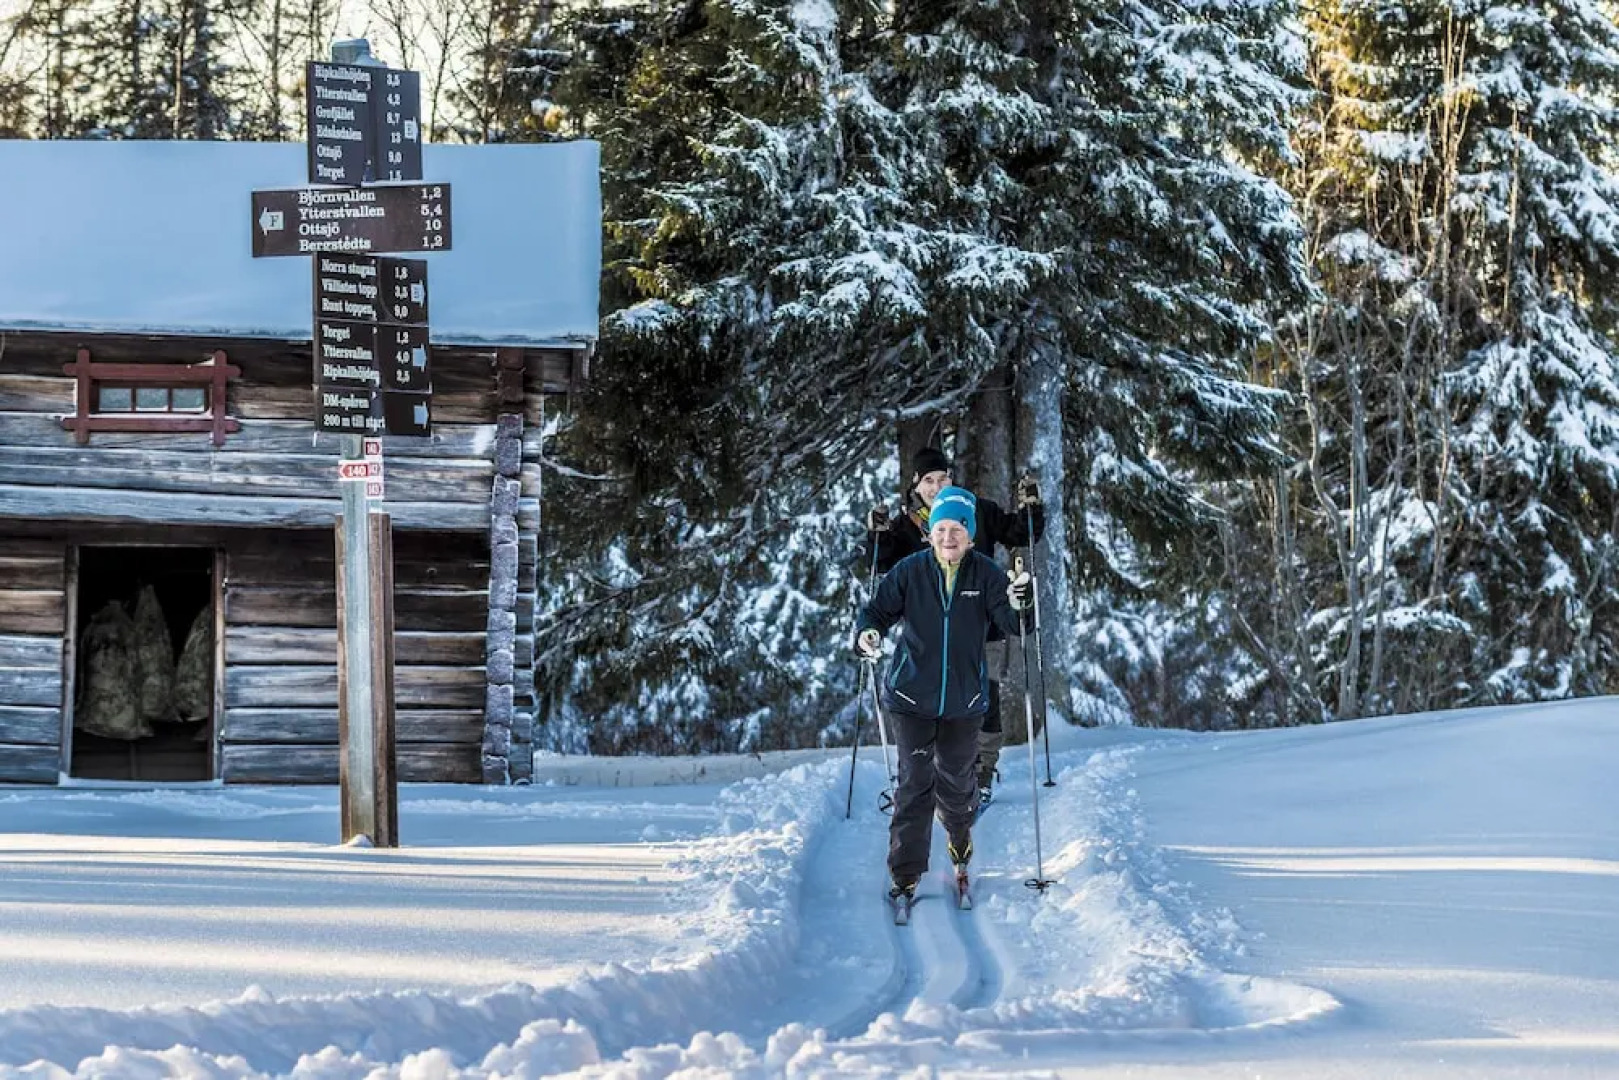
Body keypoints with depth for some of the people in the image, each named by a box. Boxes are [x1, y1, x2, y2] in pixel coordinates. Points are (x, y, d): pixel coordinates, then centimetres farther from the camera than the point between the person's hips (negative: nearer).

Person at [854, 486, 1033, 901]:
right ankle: (906, 872, 2)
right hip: (912, 696, -1)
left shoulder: (985, 574, -6)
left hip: (964, 699, 1)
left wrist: (1017, 605, -36)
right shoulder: (910, 571, -7)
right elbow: (878, 609, -4)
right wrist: (866, 634, -26)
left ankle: (959, 832, 49)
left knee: (956, 778, 17)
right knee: (914, 781, -5)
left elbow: (1008, 623, -13)